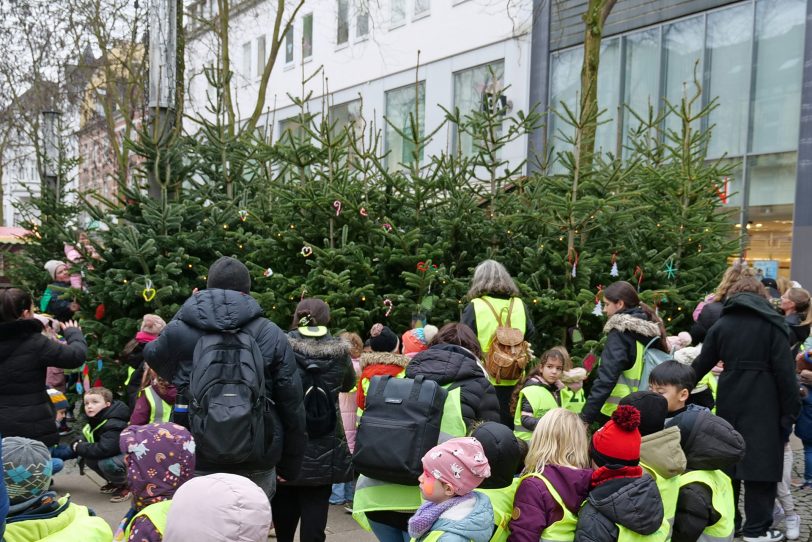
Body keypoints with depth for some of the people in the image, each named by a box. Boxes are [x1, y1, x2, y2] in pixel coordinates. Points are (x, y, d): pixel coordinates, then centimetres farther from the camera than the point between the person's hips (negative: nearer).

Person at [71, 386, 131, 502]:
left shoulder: (113, 425, -28)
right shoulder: (96, 420, 2)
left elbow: (104, 449, -37)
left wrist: (80, 448, -24)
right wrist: (79, 444, -13)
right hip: (118, 453, 10)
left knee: (107, 463, -33)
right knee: (88, 457, -5)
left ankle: (126, 485, -5)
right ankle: (115, 483, 11)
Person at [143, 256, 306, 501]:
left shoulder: (177, 331, -1)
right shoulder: (271, 334, -1)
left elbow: (152, 356, 24)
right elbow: (292, 406, -1)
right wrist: (290, 465, 8)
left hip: (198, 461, 0)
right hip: (257, 463, 0)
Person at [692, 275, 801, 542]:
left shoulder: (721, 324, 8)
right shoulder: (771, 322, -3)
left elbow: (701, 364, 10)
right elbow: (784, 370, -8)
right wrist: (790, 409, -5)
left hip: (729, 402, 4)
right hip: (763, 404, -4)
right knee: (761, 462, 2)